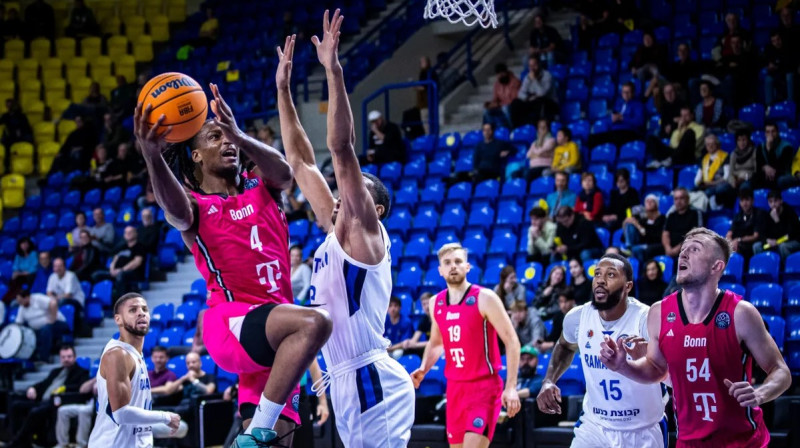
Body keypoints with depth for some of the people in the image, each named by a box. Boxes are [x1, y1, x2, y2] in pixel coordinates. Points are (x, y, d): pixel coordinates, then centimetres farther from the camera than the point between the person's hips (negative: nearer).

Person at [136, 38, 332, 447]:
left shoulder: (261, 190, 16)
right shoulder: (195, 206, 4)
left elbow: (284, 173, -8)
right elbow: (175, 210, -23)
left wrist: (241, 138, -29)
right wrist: (152, 157, -44)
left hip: (269, 342, 6)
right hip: (229, 322, -6)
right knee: (313, 322, -33)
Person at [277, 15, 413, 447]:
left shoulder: (364, 231, -4)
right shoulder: (335, 233, 17)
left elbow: (341, 148, -15)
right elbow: (301, 161, 21)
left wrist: (334, 71, -19)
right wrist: (283, 88, 20)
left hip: (371, 381, -9)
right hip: (347, 382, 9)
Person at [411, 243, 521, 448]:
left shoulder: (484, 298, -10)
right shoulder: (436, 303, 8)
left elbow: (511, 341, -11)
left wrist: (511, 387, -20)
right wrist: (423, 369, 4)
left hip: (484, 386, -7)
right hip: (455, 387, 7)